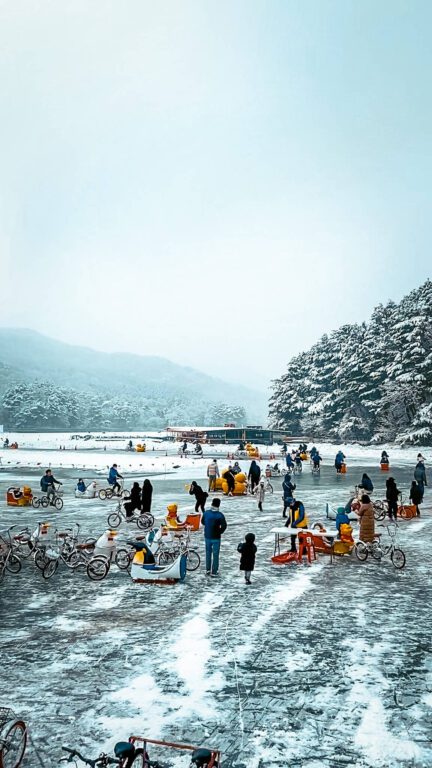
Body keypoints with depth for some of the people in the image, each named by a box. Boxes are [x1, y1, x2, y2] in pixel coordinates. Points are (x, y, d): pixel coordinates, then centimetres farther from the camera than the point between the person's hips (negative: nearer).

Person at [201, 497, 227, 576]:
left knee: (208, 553, 18)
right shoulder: (220, 515, -18)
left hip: (207, 536, 4)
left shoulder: (206, 513, -4)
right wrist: (220, 531, -4)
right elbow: (224, 526, -21)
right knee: (215, 554, 7)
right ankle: (214, 572, 11)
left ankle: (207, 570, 25)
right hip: (216, 537, -4)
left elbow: (202, 522, 9)